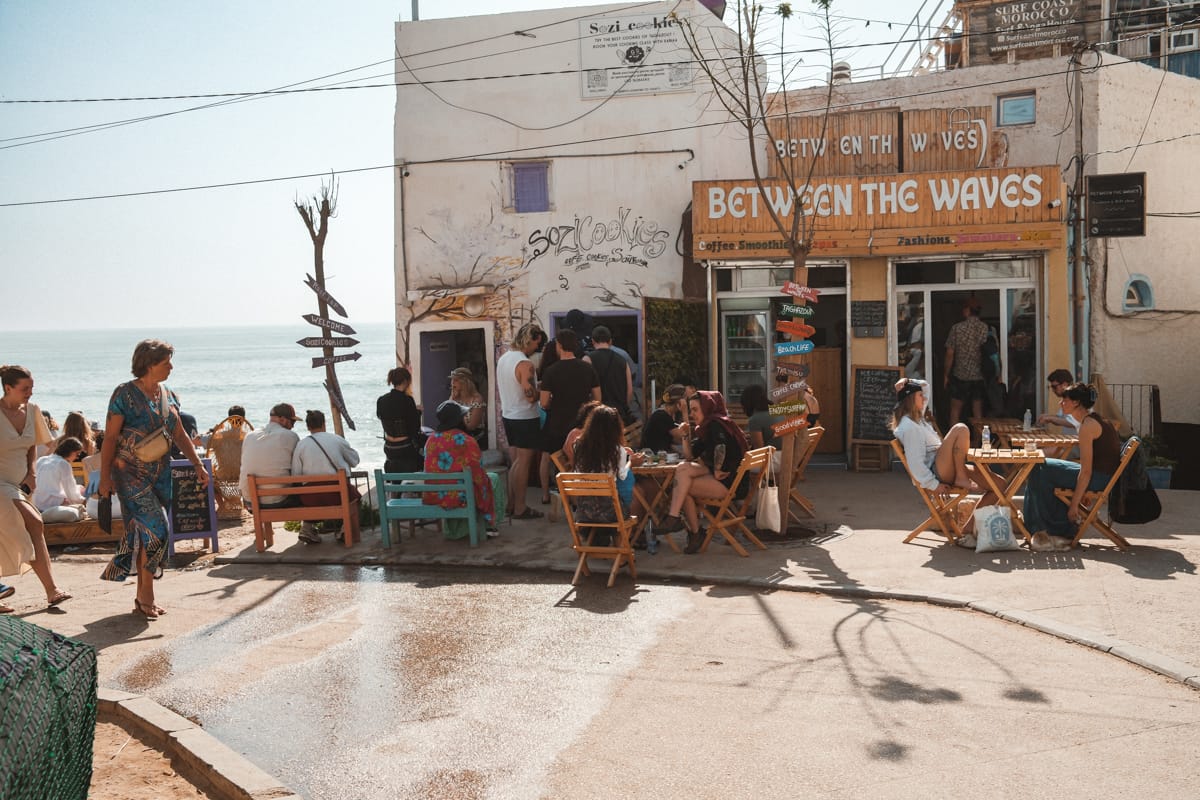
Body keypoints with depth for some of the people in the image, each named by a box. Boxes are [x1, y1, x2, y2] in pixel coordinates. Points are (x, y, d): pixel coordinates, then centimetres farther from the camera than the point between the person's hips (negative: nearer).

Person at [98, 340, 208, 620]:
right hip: (131, 473, -6)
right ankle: (146, 596, -3)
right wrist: (105, 477, -13)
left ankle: (143, 597, 16)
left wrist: (198, 465, 5)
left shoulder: (166, 394, 9)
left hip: (160, 473, 6)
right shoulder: (125, 394, -9)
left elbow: (180, 435, 13)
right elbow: (110, 438, -9)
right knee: (154, 528, -15)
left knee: (147, 533, 8)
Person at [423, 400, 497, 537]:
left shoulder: (431, 440, 1)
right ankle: (489, 525, 27)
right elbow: (478, 474, -10)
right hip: (460, 497, -6)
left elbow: (429, 469, 13)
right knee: (490, 480, 22)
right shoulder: (467, 441, -15)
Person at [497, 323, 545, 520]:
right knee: (523, 462, -3)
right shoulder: (525, 364, -21)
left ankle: (512, 503, 20)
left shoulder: (503, 359, 7)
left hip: (508, 416, 9)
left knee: (515, 460, 15)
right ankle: (520, 508, 1)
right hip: (525, 419, -9)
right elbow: (531, 396, -22)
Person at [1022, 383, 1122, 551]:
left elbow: (1086, 471, -20)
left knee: (1040, 471, -9)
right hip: (1102, 475, 10)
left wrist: (1074, 504, -17)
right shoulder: (1095, 419, 15)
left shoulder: (1088, 425, -17)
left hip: (1099, 478, -10)